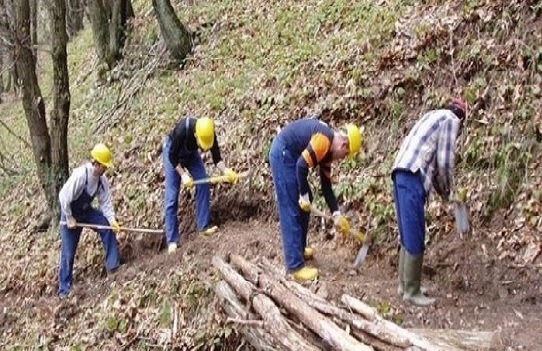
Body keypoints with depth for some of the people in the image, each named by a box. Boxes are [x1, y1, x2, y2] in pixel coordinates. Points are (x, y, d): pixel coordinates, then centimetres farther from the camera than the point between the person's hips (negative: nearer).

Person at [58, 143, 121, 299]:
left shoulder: (102, 179, -12)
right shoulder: (79, 175, -33)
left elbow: (105, 201, -7)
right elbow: (64, 198, -29)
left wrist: (112, 220, -20)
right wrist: (69, 219, -21)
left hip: (86, 210, 6)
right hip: (70, 213, -6)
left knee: (108, 227, -11)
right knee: (68, 252, -2)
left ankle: (113, 265, 1)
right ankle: (64, 289, 10)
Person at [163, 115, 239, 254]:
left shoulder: (209, 133, -28)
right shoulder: (182, 129, -40)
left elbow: (216, 157, -19)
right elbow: (172, 156, -27)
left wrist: (226, 171, -37)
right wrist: (183, 174, -34)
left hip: (191, 153, 4)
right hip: (173, 153, -4)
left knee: (203, 185, -10)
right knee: (172, 196, -9)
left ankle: (204, 225, 1)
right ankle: (172, 240, -7)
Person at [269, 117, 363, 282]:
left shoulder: (328, 150, 9)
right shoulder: (324, 140, -21)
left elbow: (326, 184, 13)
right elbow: (302, 165, -26)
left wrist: (336, 214, 11)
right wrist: (304, 195, -15)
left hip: (291, 155, 10)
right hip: (282, 153, -10)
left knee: (305, 204, 18)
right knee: (291, 211, -10)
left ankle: (299, 249, 31)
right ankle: (295, 265, -7)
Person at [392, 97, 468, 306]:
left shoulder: (434, 116, 29)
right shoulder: (451, 120, 3)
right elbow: (445, 163, -4)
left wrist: (440, 190, 26)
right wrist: (447, 191, 11)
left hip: (402, 174, 9)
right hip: (412, 178, -9)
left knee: (408, 236, 15)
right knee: (415, 239, -4)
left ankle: (405, 285, 22)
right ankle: (412, 291, 1)